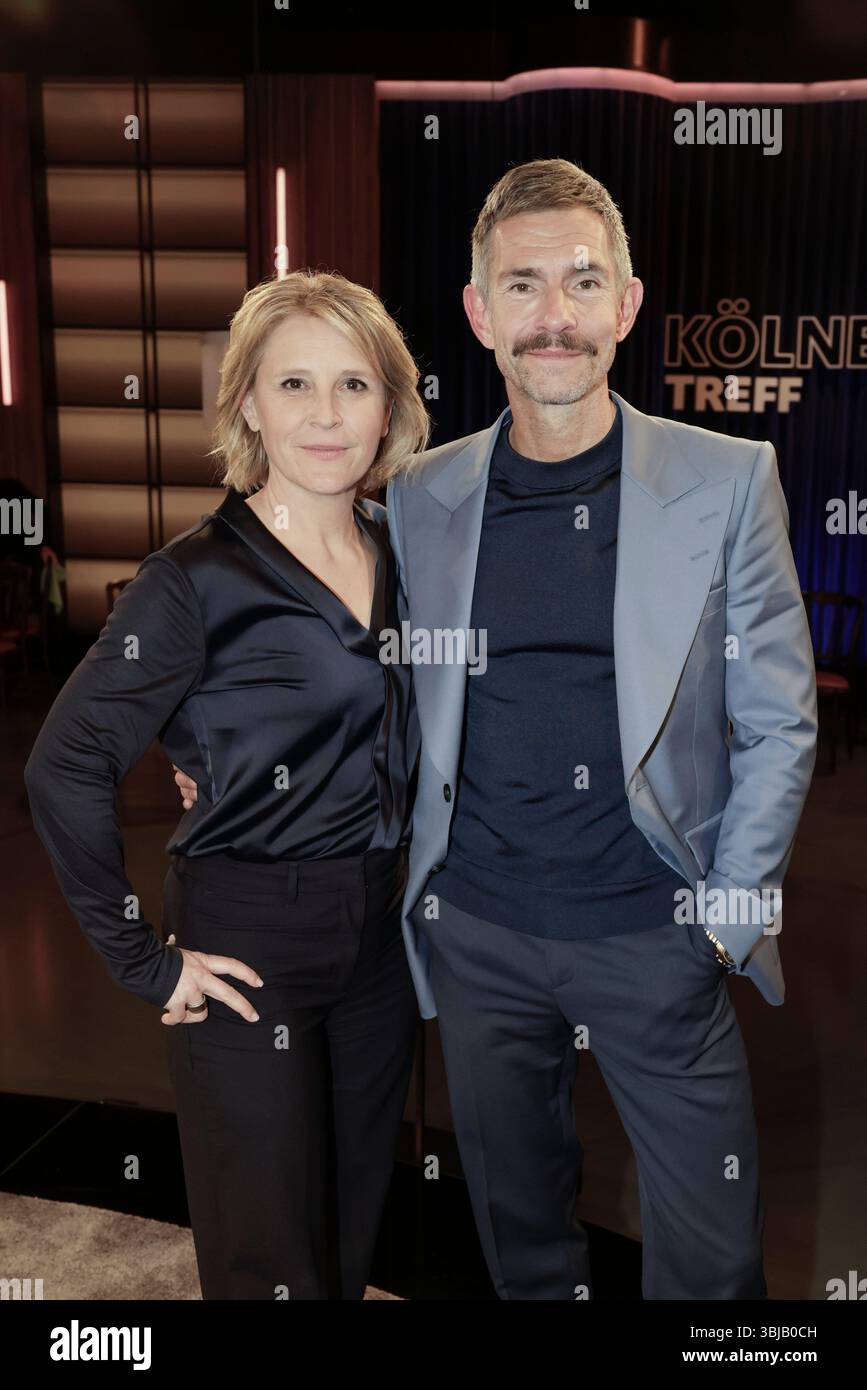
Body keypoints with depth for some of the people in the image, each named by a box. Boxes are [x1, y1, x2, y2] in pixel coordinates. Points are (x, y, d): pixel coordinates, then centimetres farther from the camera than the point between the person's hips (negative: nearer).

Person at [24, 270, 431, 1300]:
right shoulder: (197, 578, -16)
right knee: (272, 1262, 11)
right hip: (251, 949, -5)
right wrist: (142, 959, -13)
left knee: (354, 1233, 22)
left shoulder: (402, 556, 2)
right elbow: (66, 769, -16)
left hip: (380, 936, 6)